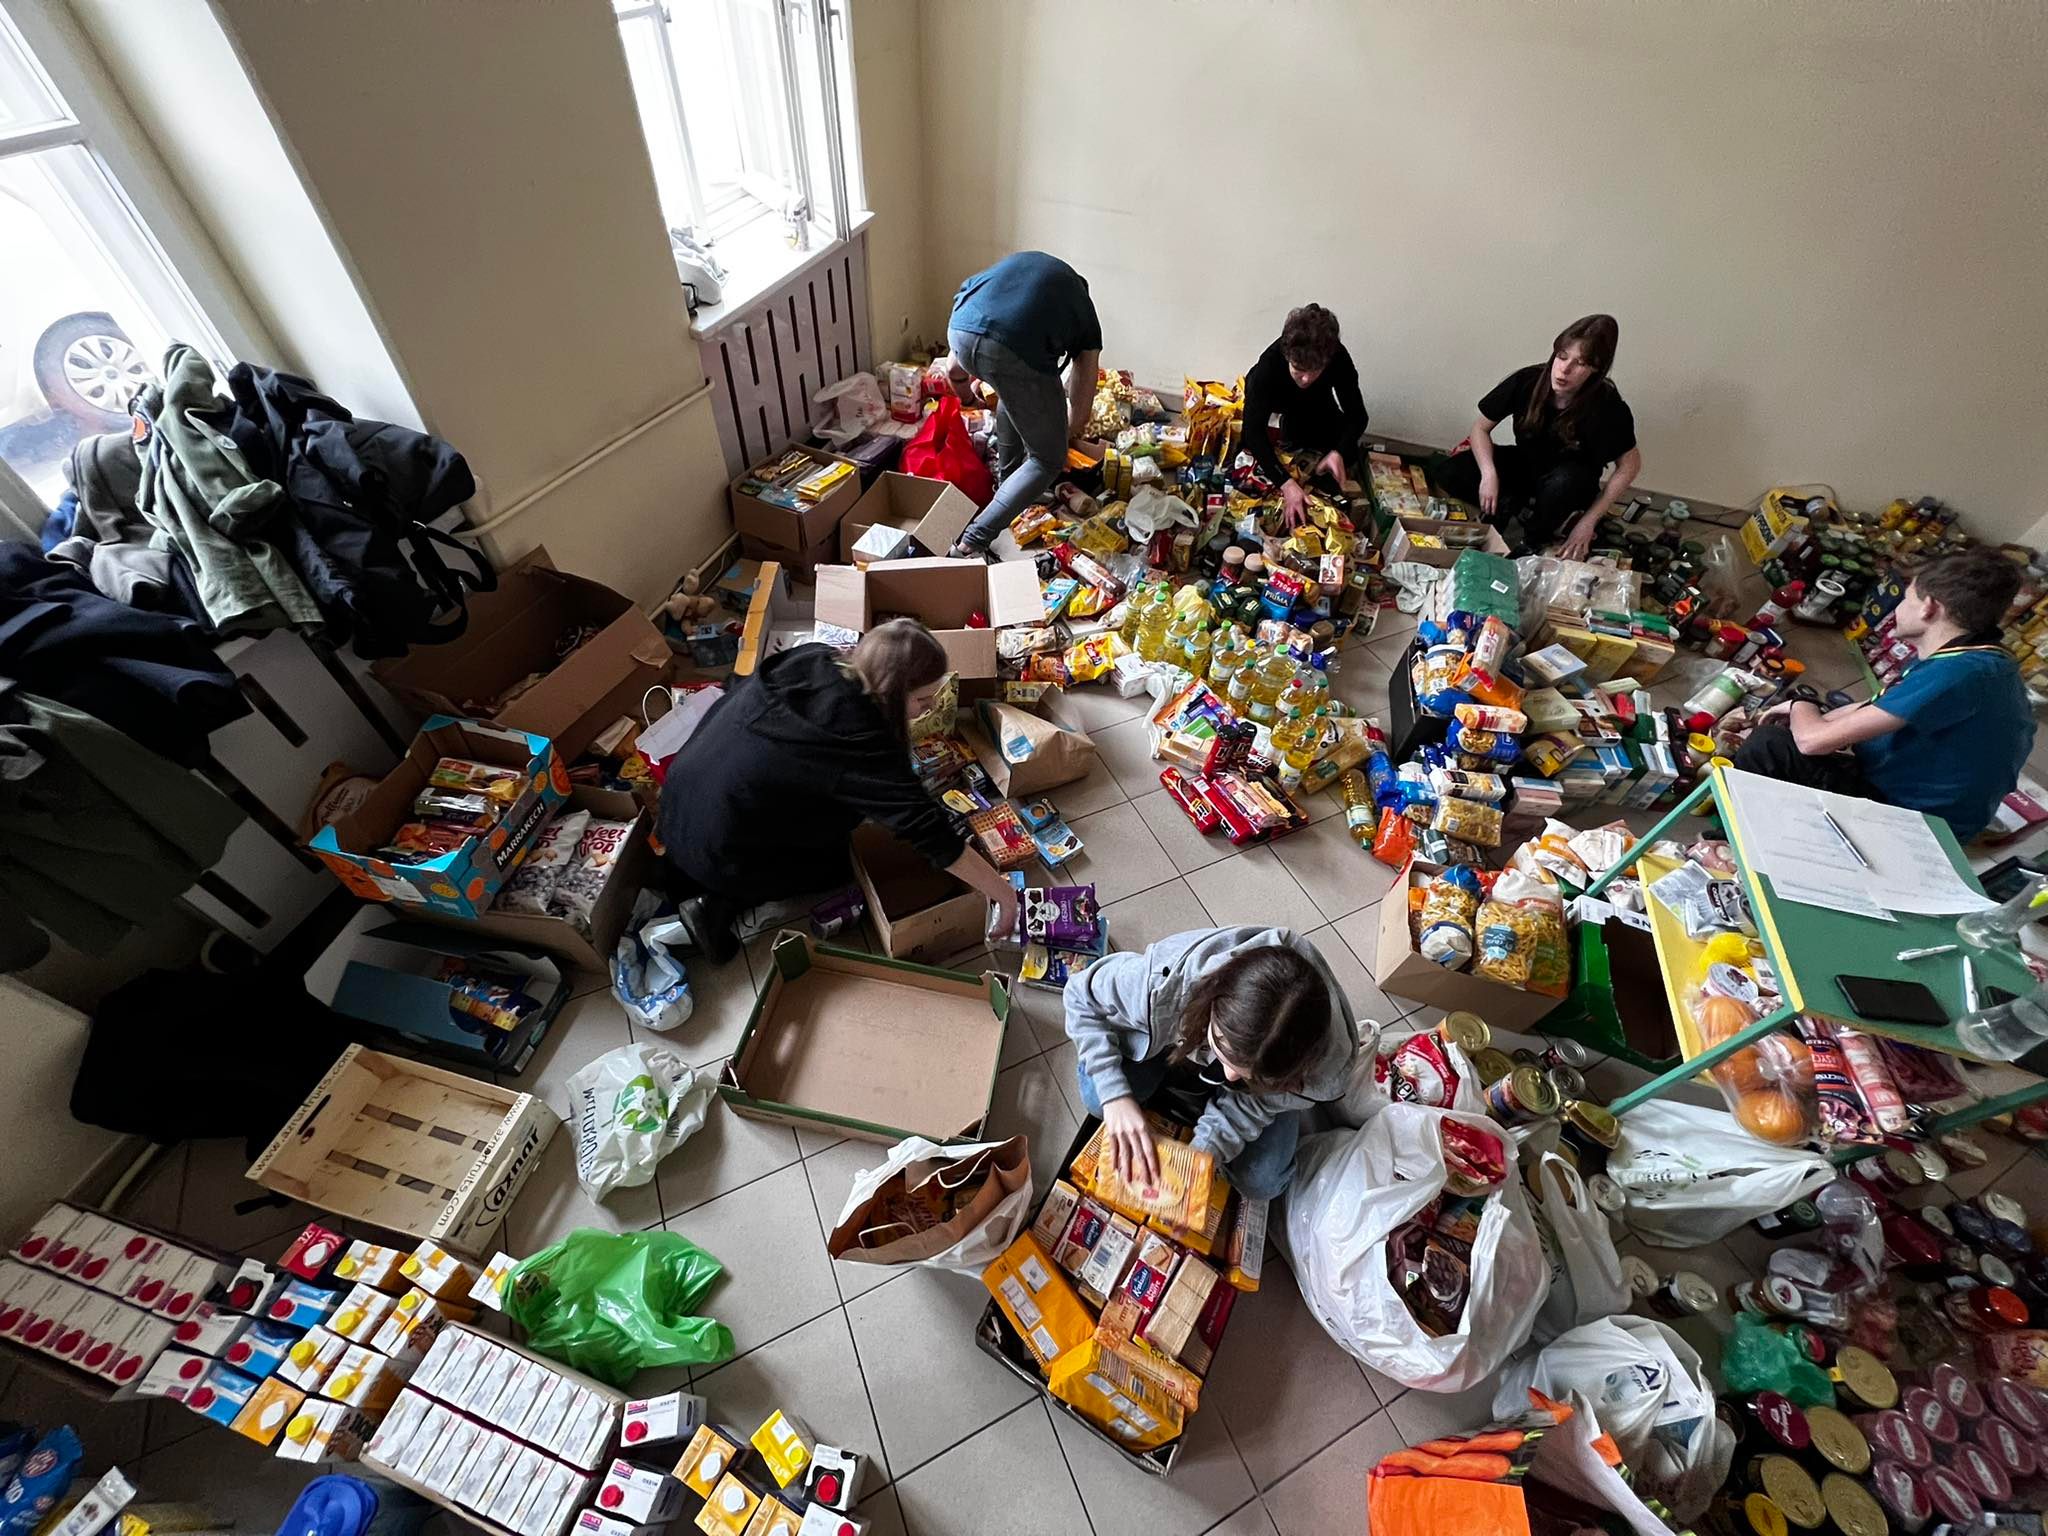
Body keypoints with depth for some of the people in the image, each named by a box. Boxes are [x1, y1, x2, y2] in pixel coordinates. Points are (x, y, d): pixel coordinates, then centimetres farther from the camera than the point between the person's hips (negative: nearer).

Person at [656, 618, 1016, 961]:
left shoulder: (812, 660, -9)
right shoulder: (861, 741, -30)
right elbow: (932, 835, -28)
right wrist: (1008, 897, -19)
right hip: (714, 853, -7)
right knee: (839, 863, 16)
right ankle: (722, 901, 2)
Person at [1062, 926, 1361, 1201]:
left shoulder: (1328, 1059, -39)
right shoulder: (1165, 981, -45)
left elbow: (1251, 1104, -21)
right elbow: (1081, 995, -26)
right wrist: (1115, 1096, -34)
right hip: (1182, 1029, 0)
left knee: (1260, 1183, -10)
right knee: (1097, 1098, -19)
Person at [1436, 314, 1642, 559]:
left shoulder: (1608, 408, -26)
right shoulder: (1527, 380, -23)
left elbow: (1630, 465, -15)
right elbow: (1481, 428, -11)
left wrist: (1588, 522, -19)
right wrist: (1489, 474, -29)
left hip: (1572, 482, -2)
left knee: (1563, 482, -40)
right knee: (1450, 475, -23)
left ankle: (1533, 542, -9)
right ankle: (1512, 504, 4)